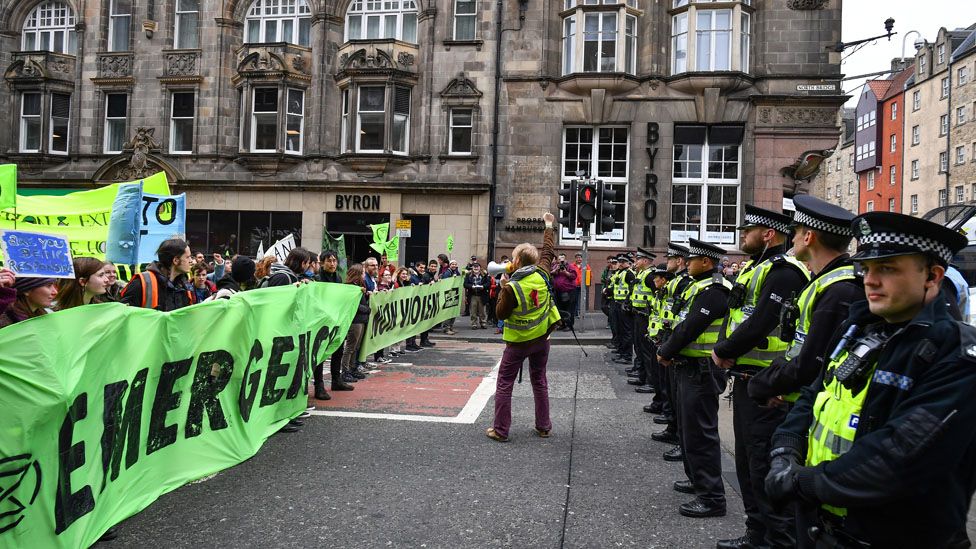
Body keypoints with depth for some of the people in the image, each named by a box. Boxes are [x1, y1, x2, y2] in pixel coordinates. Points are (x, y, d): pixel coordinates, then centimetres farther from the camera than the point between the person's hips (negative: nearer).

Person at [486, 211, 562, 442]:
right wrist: (549, 227, 24)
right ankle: (544, 427, 23)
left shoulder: (512, 287, -22)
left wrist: (502, 291, -1)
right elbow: (549, 251, 11)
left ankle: (500, 430, 6)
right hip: (542, 337, 6)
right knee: (539, 380, 17)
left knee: (504, 383, 4)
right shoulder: (542, 274, -7)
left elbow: (501, 314, -12)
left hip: (519, 341, -5)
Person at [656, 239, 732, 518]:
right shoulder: (698, 286, 14)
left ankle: (712, 497, 2)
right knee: (688, 427, 20)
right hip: (689, 367, 11)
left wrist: (666, 353, -11)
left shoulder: (714, 291, -19)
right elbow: (682, 323, 14)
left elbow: (691, 327, -23)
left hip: (702, 371, -11)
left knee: (700, 432, -6)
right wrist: (668, 349, -1)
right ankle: (697, 479, 35)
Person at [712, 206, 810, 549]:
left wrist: (723, 352, -12)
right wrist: (724, 349, -3)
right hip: (746, 378, 10)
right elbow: (734, 315, 15)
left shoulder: (783, 271, -16)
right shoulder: (755, 268, 16)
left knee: (766, 463, -3)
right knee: (747, 459, 18)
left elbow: (760, 324, -24)